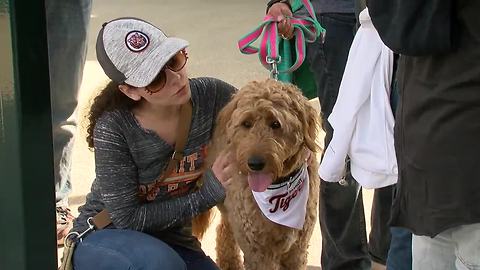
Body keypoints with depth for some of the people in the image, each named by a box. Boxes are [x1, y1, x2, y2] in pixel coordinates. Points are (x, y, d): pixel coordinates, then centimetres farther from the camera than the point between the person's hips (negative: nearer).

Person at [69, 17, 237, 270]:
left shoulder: (211, 95, -14)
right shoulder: (114, 128, -23)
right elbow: (128, 219, -20)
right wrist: (208, 193, -23)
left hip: (170, 242, 5)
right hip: (105, 239, -4)